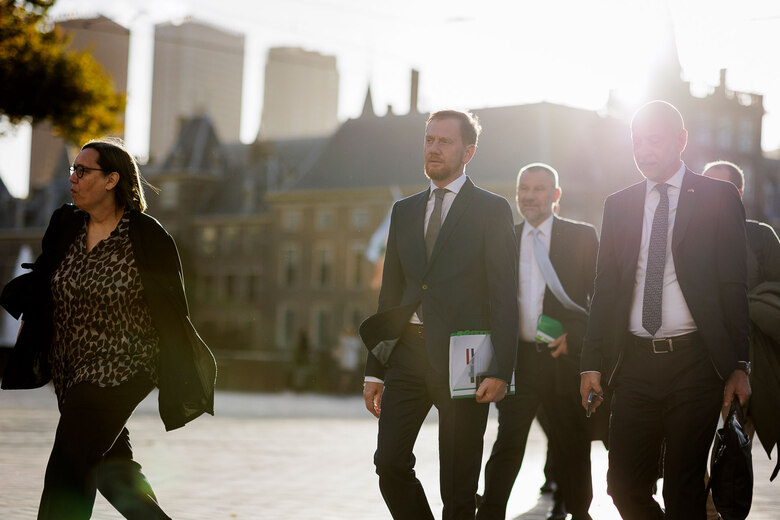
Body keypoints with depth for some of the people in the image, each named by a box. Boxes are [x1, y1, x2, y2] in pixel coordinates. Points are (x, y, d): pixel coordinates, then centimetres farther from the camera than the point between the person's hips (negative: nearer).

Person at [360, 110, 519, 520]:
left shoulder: (492, 210, 2)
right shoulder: (404, 210, 16)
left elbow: (504, 295, -4)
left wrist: (500, 370, -14)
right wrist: (375, 369, 11)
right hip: (407, 350, 5)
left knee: (457, 482, 0)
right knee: (390, 463, -4)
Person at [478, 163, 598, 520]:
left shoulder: (582, 237, 2)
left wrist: (574, 337, -13)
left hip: (565, 357, -1)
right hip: (517, 357, 1)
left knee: (572, 447, 8)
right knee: (507, 444, -4)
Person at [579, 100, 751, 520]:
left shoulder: (718, 198, 3)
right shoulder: (618, 205, 13)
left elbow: (734, 286, -1)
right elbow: (605, 291, 13)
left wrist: (739, 366, -6)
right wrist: (592, 363, 5)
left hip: (695, 360, -3)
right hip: (636, 361, 4)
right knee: (625, 485, 1)